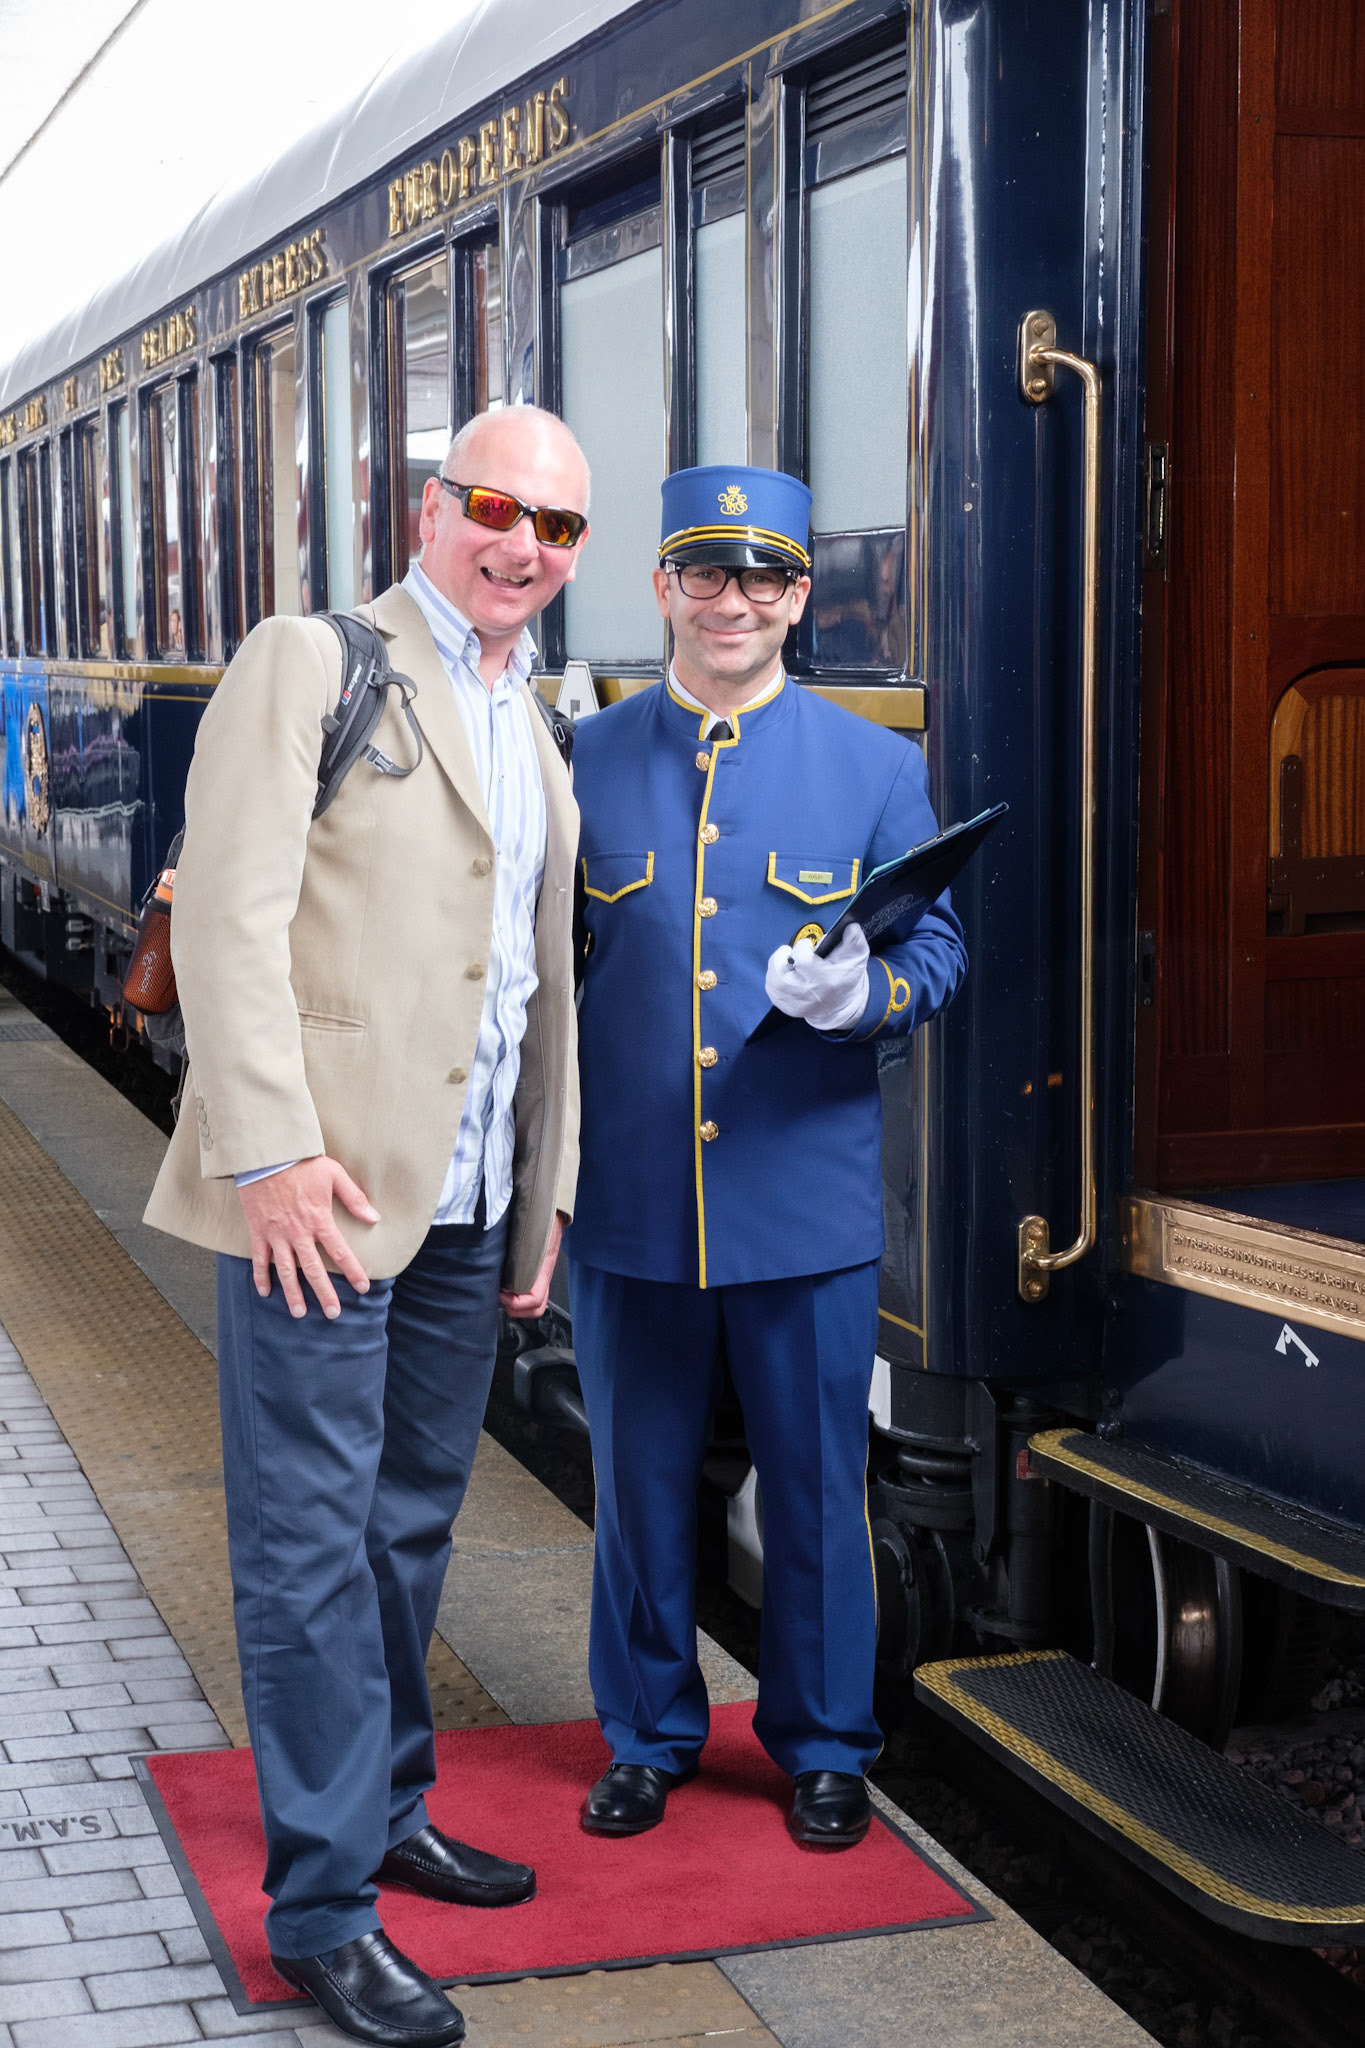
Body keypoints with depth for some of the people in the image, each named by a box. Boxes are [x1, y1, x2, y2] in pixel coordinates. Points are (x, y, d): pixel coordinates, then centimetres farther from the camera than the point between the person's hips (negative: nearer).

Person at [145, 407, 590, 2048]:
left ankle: (384, 1811, 32)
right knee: (312, 1538, -1)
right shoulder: (309, 666, -5)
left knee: (411, 1523, 17)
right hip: (321, 1188, -7)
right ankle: (322, 1909, 7)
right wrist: (272, 1147, -20)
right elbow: (227, 914, -14)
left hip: (466, 1201, 7)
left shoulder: (537, 739, 17)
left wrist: (545, 1191, 19)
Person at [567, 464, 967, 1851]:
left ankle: (824, 1744, 27)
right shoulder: (584, 761, 4)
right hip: (626, 1201, 1)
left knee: (815, 1481, 9)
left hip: (807, 1201, -1)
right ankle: (648, 1735, 30)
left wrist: (863, 992, -21)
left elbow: (937, 955, 2)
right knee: (640, 1482, 11)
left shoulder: (879, 769, 3)